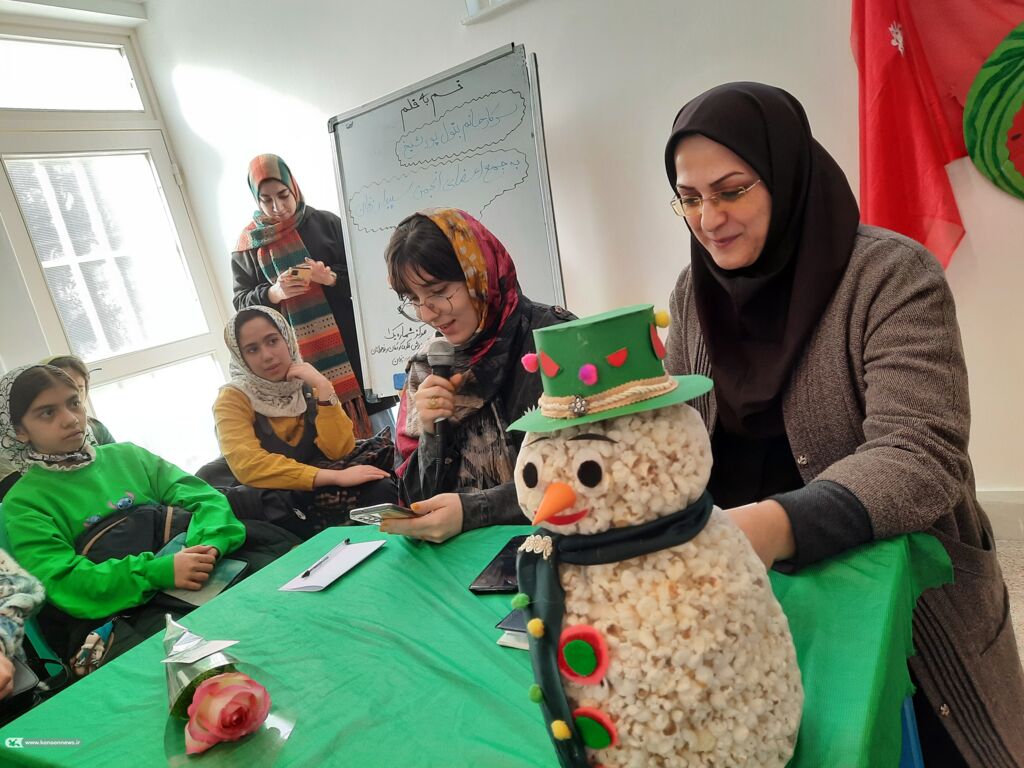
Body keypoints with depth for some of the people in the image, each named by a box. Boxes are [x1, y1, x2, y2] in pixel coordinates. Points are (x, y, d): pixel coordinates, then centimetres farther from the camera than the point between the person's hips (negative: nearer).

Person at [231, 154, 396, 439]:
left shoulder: (326, 223, 2)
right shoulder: (248, 243, 6)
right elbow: (241, 301, 5)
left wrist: (331, 278, -18)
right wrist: (274, 293, -16)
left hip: (346, 338, 0)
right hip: (297, 352, 0)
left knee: (378, 425, 3)